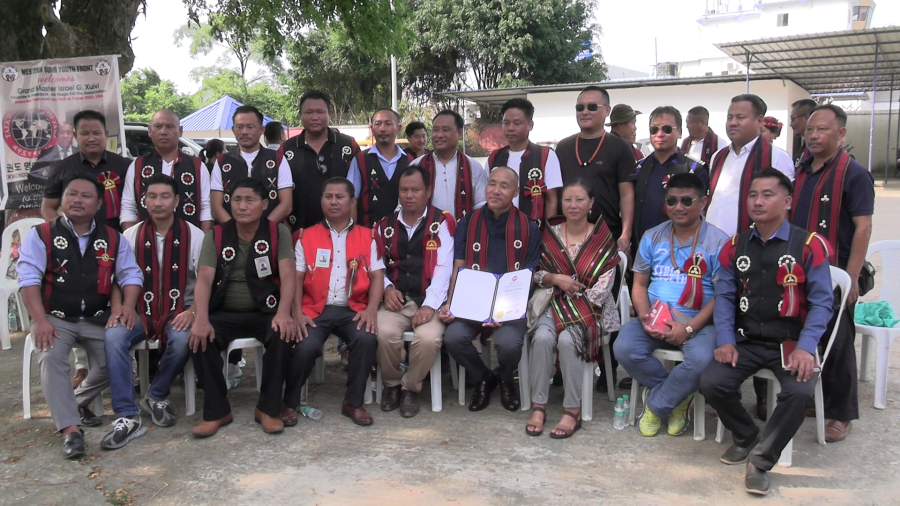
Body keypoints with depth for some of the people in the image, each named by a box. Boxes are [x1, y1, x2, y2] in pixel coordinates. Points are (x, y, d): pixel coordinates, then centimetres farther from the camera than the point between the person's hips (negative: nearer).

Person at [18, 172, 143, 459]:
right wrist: (40, 321, -20)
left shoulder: (113, 239, 10)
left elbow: (131, 274, 8)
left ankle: (79, 402, 10)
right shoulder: (41, 236, 2)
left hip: (98, 319, 2)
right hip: (55, 318, -2)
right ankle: (70, 429, -27)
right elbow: (29, 279, -7)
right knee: (50, 356, -30)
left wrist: (128, 305, -12)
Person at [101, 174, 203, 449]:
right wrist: (118, 310, -10)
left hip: (179, 311, -2)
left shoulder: (194, 236, 1)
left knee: (183, 339, -34)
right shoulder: (131, 235, 7)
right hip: (141, 310, 2)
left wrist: (192, 311, -17)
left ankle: (156, 396, -4)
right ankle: (127, 417, -23)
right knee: (113, 336, -27)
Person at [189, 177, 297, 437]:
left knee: (282, 334, -31)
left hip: (265, 312, -1)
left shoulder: (278, 232, 0)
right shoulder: (215, 235, 3)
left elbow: (287, 275, -12)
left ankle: (269, 408, -13)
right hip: (224, 314, 2)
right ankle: (217, 410, -10)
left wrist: (283, 313, -30)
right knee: (200, 338, -27)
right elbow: (204, 279, -9)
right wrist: (201, 319, -27)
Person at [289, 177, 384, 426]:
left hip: (353, 310, 1)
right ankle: (290, 401, 1)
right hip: (315, 310, 0)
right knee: (306, 347, -28)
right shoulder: (307, 237, 12)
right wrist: (297, 312, -9)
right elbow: (296, 278, 6)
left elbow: (377, 276, 5)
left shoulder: (366, 237, 12)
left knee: (367, 338, -29)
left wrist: (371, 309, -11)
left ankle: (354, 402, -7)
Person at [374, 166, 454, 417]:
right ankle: (391, 384, 3)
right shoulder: (386, 225, 15)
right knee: (384, 332, -28)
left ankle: (410, 387, -1)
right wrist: (387, 288, -6)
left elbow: (443, 268, -10)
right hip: (396, 300, 3)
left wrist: (430, 305, -20)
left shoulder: (442, 222, 0)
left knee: (428, 337, -31)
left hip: (429, 301, -3)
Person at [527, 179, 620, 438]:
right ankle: (538, 405, -19)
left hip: (591, 308, -2)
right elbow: (536, 275, 9)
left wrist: (580, 307, -14)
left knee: (568, 339, -31)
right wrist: (556, 278, -10)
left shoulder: (603, 239, 1)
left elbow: (604, 285, -4)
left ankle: (573, 411, -20)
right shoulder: (550, 234, 8)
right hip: (555, 306, 2)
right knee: (542, 337, -29)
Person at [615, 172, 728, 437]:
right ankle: (676, 397, -1)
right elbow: (639, 284, 10)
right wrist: (645, 316, -10)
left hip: (698, 323, -3)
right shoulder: (653, 237, 10)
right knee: (625, 348, -25)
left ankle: (655, 406, -4)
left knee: (701, 360, -33)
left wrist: (688, 328, -18)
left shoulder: (718, 242, -2)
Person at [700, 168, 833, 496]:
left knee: (800, 391, -30)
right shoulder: (735, 247, 8)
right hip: (746, 341, 3)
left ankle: (761, 460, -7)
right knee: (711, 383, -18)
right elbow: (724, 296, 6)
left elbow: (821, 302, -6)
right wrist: (726, 341, -7)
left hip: (791, 342, -3)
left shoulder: (809, 245, -3)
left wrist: (805, 347, -18)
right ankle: (746, 436, 14)